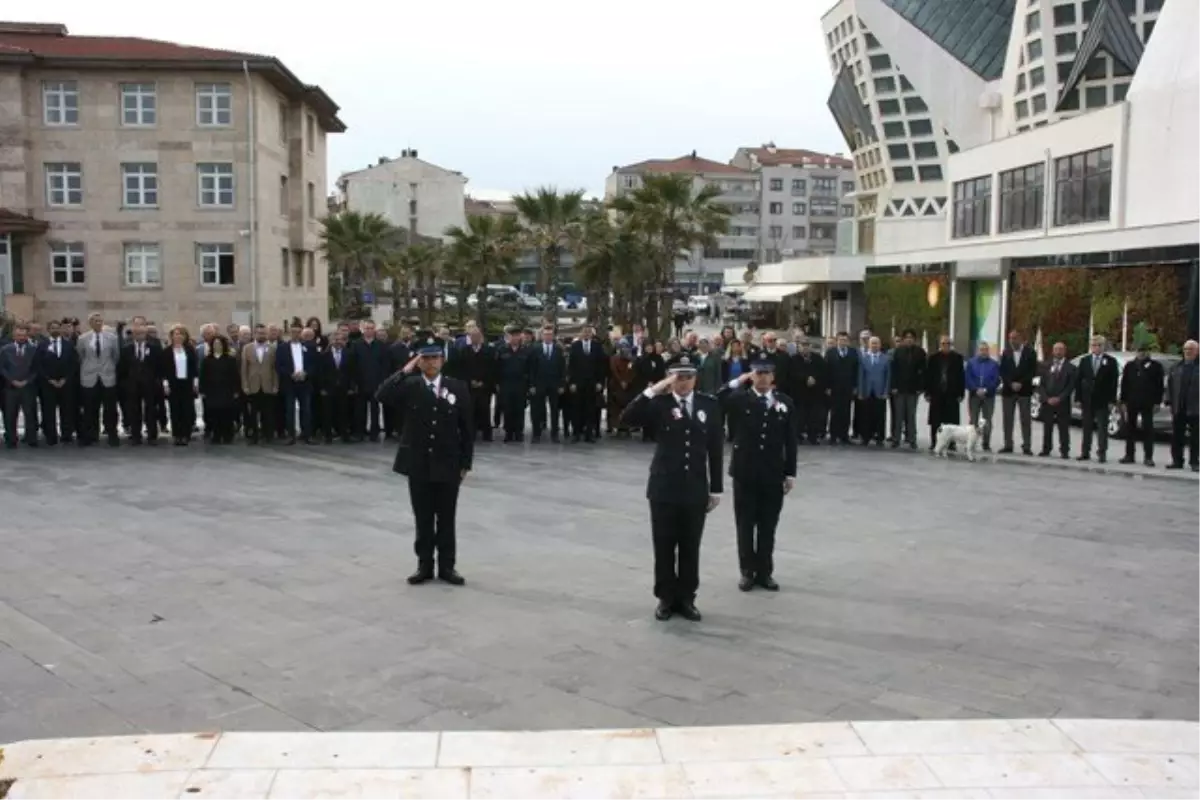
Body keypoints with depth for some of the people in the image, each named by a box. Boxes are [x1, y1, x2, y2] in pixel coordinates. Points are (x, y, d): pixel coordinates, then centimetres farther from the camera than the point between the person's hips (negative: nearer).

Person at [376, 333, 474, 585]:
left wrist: (465, 463, -1)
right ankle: (424, 565, 21)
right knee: (423, 519, 10)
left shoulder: (458, 387, -1)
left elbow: (467, 428, 1)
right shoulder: (409, 386, -1)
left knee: (446, 519, 8)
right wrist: (405, 371, -22)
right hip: (418, 464, 0)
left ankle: (447, 566, 18)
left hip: (448, 465, 0)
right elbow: (381, 396, -20)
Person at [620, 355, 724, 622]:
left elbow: (716, 448, 4)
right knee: (664, 547, 7)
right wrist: (652, 391, -24)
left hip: (696, 489, 1)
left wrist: (716, 488, 4)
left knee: (690, 548, 9)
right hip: (664, 487, -1)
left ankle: (686, 599, 22)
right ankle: (666, 598, 21)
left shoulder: (709, 405, 2)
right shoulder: (659, 404, -4)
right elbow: (627, 419, -19)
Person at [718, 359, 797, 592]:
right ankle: (747, 571, 17)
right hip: (745, 471, -1)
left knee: (768, 527, 9)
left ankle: (765, 572, 19)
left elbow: (790, 441, 3)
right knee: (745, 525, 7)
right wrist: (738, 381, -19)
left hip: (773, 473, 1)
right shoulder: (741, 398, -2)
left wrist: (790, 473, 0)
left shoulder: (785, 402, 2)